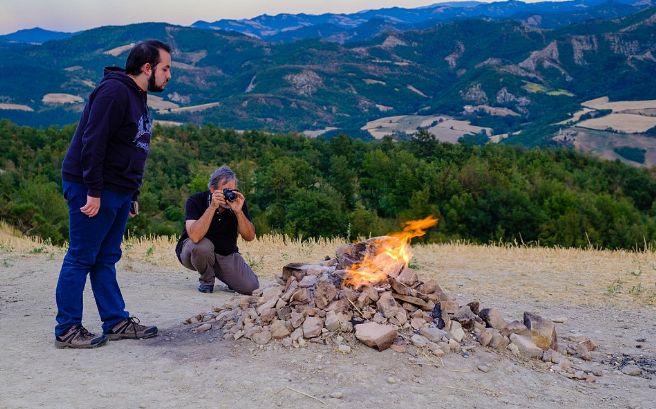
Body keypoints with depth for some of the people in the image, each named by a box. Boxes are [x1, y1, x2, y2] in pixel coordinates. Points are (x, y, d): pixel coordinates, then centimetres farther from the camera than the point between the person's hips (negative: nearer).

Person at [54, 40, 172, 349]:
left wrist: (132, 195, 18)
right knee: (80, 259, -2)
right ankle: (66, 330, 6)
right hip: (93, 191, -9)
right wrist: (93, 192, -23)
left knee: (106, 259, 13)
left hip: (118, 193, 9)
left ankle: (117, 322, 19)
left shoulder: (138, 97, 16)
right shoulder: (114, 91, -15)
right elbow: (92, 143, -22)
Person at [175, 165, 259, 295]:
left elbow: (250, 237, -17)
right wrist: (213, 207, -41)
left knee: (251, 287, -15)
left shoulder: (238, 202, -12)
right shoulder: (195, 201, -21)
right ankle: (207, 279, -5)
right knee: (203, 245, -38)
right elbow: (195, 236, -37)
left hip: (226, 254, 3)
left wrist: (238, 211, -32)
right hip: (194, 252, -3)